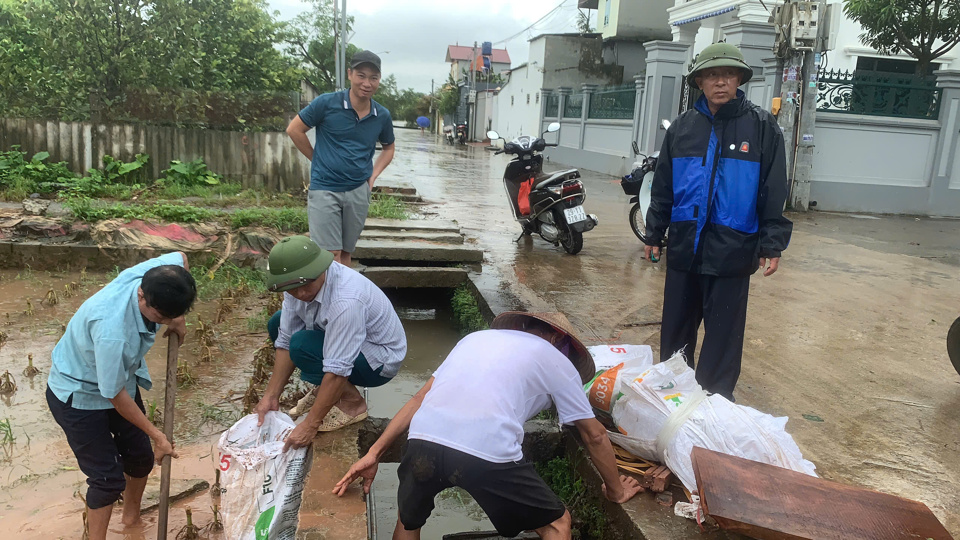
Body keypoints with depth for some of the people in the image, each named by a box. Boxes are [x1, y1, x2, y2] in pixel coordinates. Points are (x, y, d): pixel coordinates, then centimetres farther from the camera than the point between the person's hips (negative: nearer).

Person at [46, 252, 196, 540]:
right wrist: (157, 435, -18)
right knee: (108, 477, -5)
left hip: (120, 378, 7)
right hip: (79, 395, -7)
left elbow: (180, 257, 0)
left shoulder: (153, 274, -26)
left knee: (141, 458, 16)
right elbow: (115, 395, -29)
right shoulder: (112, 331, -43)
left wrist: (177, 319, -4)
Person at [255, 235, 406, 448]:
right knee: (277, 324, 2)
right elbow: (285, 341, -7)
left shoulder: (346, 301, -37)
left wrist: (310, 425, -31)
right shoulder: (297, 283, -14)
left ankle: (351, 401, -7)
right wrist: (271, 395, -10)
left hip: (380, 359, -8)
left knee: (302, 345, -28)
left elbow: (338, 370, -35)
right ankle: (325, 391, 9)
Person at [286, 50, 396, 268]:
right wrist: (318, 160, 2)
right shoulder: (327, 103, -9)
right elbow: (294, 129, 1)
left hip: (359, 192, 4)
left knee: (346, 252, 15)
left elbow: (388, 148, 20)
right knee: (331, 254, -7)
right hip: (325, 189, -4)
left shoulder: (382, 116, 2)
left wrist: (373, 176, 6)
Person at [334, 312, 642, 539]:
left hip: (423, 440, 4)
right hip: (487, 451, -4)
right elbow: (594, 436, 26)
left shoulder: (477, 337, 31)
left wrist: (374, 453, 27)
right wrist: (615, 490, 41)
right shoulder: (557, 361, 22)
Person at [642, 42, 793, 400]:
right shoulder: (682, 127, 7)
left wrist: (772, 245, -7)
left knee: (723, 332, 5)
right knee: (676, 327, 13)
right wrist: (653, 234, 10)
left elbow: (774, 190, -2)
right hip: (684, 246, 3)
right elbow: (663, 186, 11)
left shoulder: (762, 126, -1)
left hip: (732, 249, -3)